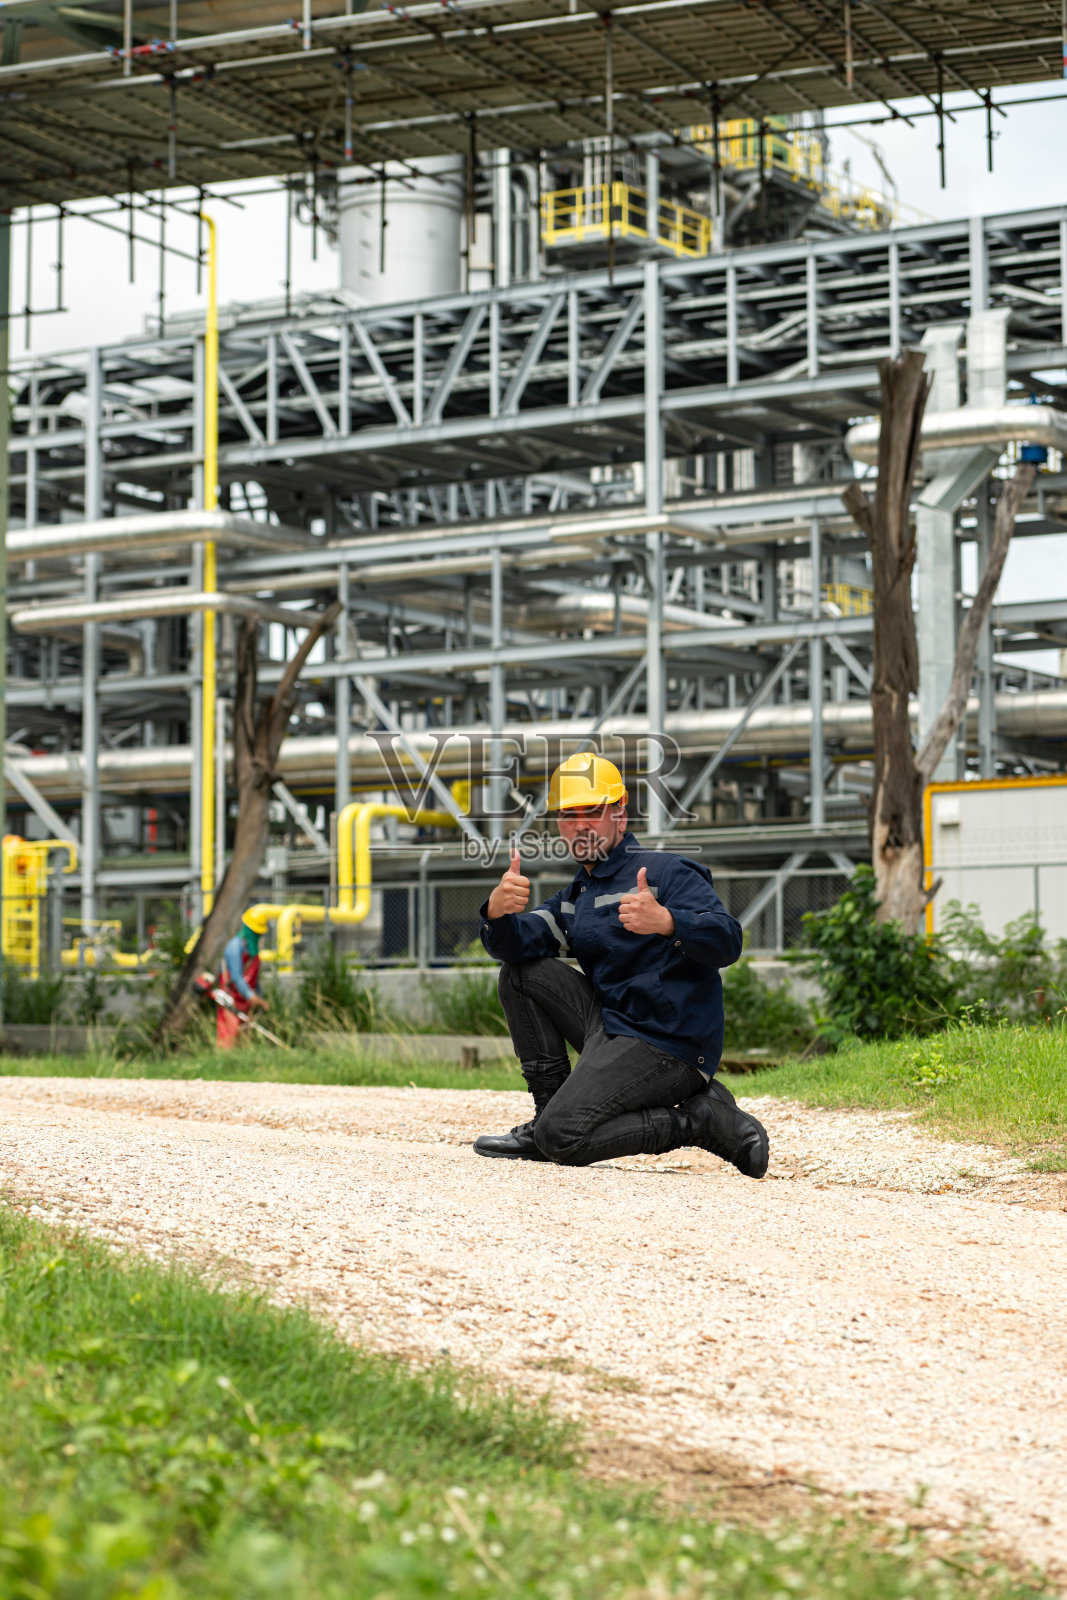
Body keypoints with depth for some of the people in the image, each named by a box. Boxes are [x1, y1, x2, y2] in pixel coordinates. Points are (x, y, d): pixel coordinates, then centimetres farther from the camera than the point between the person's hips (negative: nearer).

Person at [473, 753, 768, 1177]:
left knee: (560, 1137, -19)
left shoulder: (666, 872, -7)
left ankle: (705, 1120, -7)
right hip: (611, 1027, 8)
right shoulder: (575, 896, 19)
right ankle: (550, 1113, 6)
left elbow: (728, 942, -22)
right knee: (522, 972, 6)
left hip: (670, 1044, -8)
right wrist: (498, 911, -22)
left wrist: (666, 922, -41)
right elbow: (517, 944, 2)